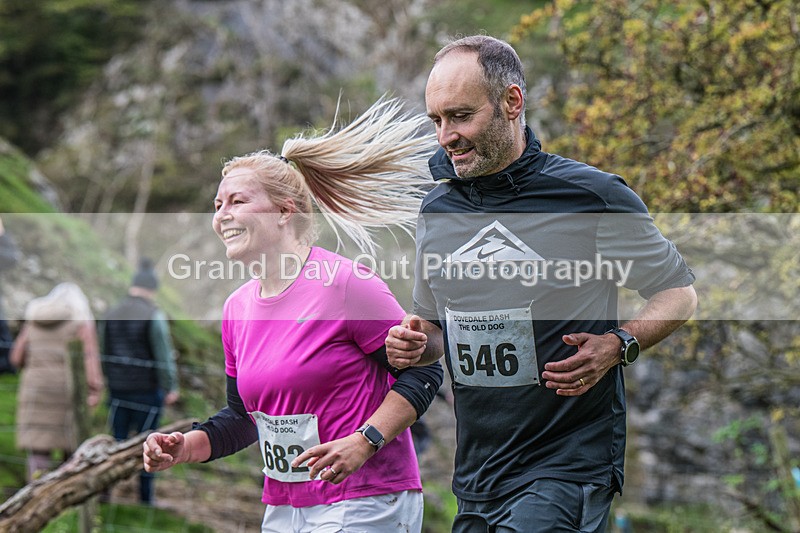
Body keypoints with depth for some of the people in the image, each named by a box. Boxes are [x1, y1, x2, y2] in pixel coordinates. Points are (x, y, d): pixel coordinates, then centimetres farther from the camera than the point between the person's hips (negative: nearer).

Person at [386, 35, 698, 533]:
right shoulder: (436, 211, 9)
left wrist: (619, 346, -15)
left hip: (569, 467, -6)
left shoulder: (591, 195, -7)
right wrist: (416, 346, -1)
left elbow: (679, 292, 2)